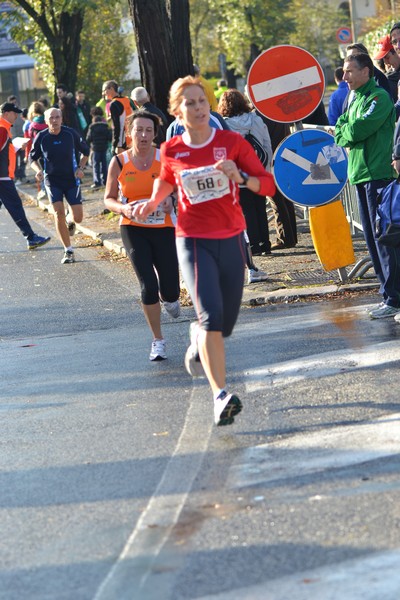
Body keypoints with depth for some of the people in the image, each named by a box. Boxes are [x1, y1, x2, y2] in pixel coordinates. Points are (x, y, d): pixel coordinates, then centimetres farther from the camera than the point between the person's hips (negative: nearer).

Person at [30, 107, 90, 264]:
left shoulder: (71, 134, -7)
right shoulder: (41, 137, -6)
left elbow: (85, 151, 9)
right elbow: (33, 157, 7)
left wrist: (80, 168, -4)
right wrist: (38, 170, -13)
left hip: (72, 179, 0)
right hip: (52, 181, 0)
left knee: (78, 217, -5)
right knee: (59, 214, -13)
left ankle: (70, 221, 36)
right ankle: (68, 252, -3)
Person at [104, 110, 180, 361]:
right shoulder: (119, 163, -2)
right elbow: (109, 198, 7)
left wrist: (170, 201, -17)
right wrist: (124, 208, -14)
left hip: (164, 227, 1)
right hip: (133, 229, -1)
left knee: (170, 292, -1)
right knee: (148, 286, -12)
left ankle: (168, 298, 40)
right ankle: (158, 341, 7)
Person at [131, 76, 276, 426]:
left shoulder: (232, 143, -3)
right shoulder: (171, 151, 0)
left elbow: (268, 184, -5)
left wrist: (239, 176, -22)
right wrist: (152, 203, 6)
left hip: (231, 240, 2)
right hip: (193, 242, -2)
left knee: (225, 324, 10)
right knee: (211, 316, -21)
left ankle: (198, 339, 48)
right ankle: (221, 395, -24)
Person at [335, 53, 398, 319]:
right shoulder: (354, 99, 19)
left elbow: (358, 130, -18)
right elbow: (341, 129, 17)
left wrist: (343, 132, 1)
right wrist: (345, 133, -4)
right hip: (360, 175, 9)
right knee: (373, 237, 9)